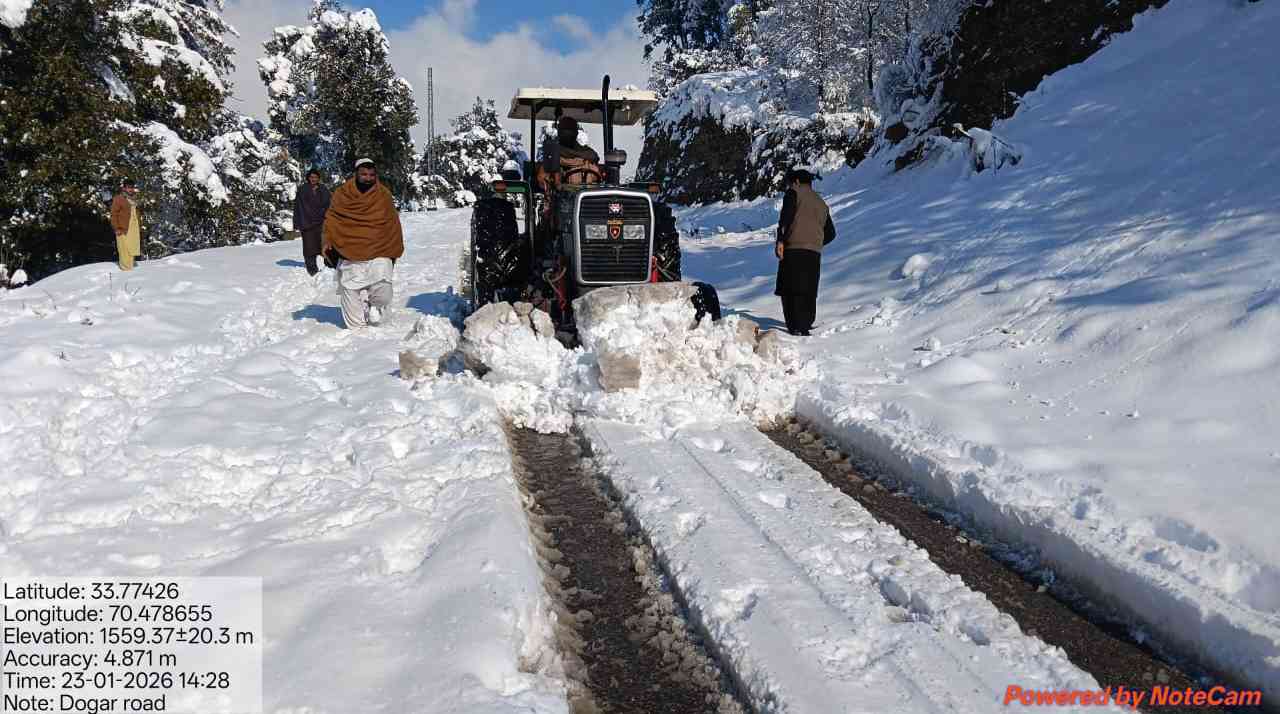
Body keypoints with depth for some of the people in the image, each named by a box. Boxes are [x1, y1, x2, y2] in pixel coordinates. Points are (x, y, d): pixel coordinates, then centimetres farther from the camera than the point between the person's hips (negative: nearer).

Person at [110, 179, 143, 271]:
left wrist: (140, 227, 18)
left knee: (132, 249, 11)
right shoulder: (118, 199, -4)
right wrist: (117, 228, -13)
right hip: (123, 229, -7)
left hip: (135, 229, 7)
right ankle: (126, 268, -3)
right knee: (125, 250, -7)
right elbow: (114, 214, -7)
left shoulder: (134, 199, 17)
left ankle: (130, 267, 21)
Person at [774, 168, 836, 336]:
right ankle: (806, 324, 19)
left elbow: (786, 215, -12)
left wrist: (780, 240, -15)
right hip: (815, 252, 6)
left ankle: (797, 327, -15)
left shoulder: (794, 192, 7)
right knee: (808, 291, 14)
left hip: (794, 249, -6)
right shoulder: (821, 203, 26)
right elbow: (830, 233, 25)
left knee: (790, 289, -7)